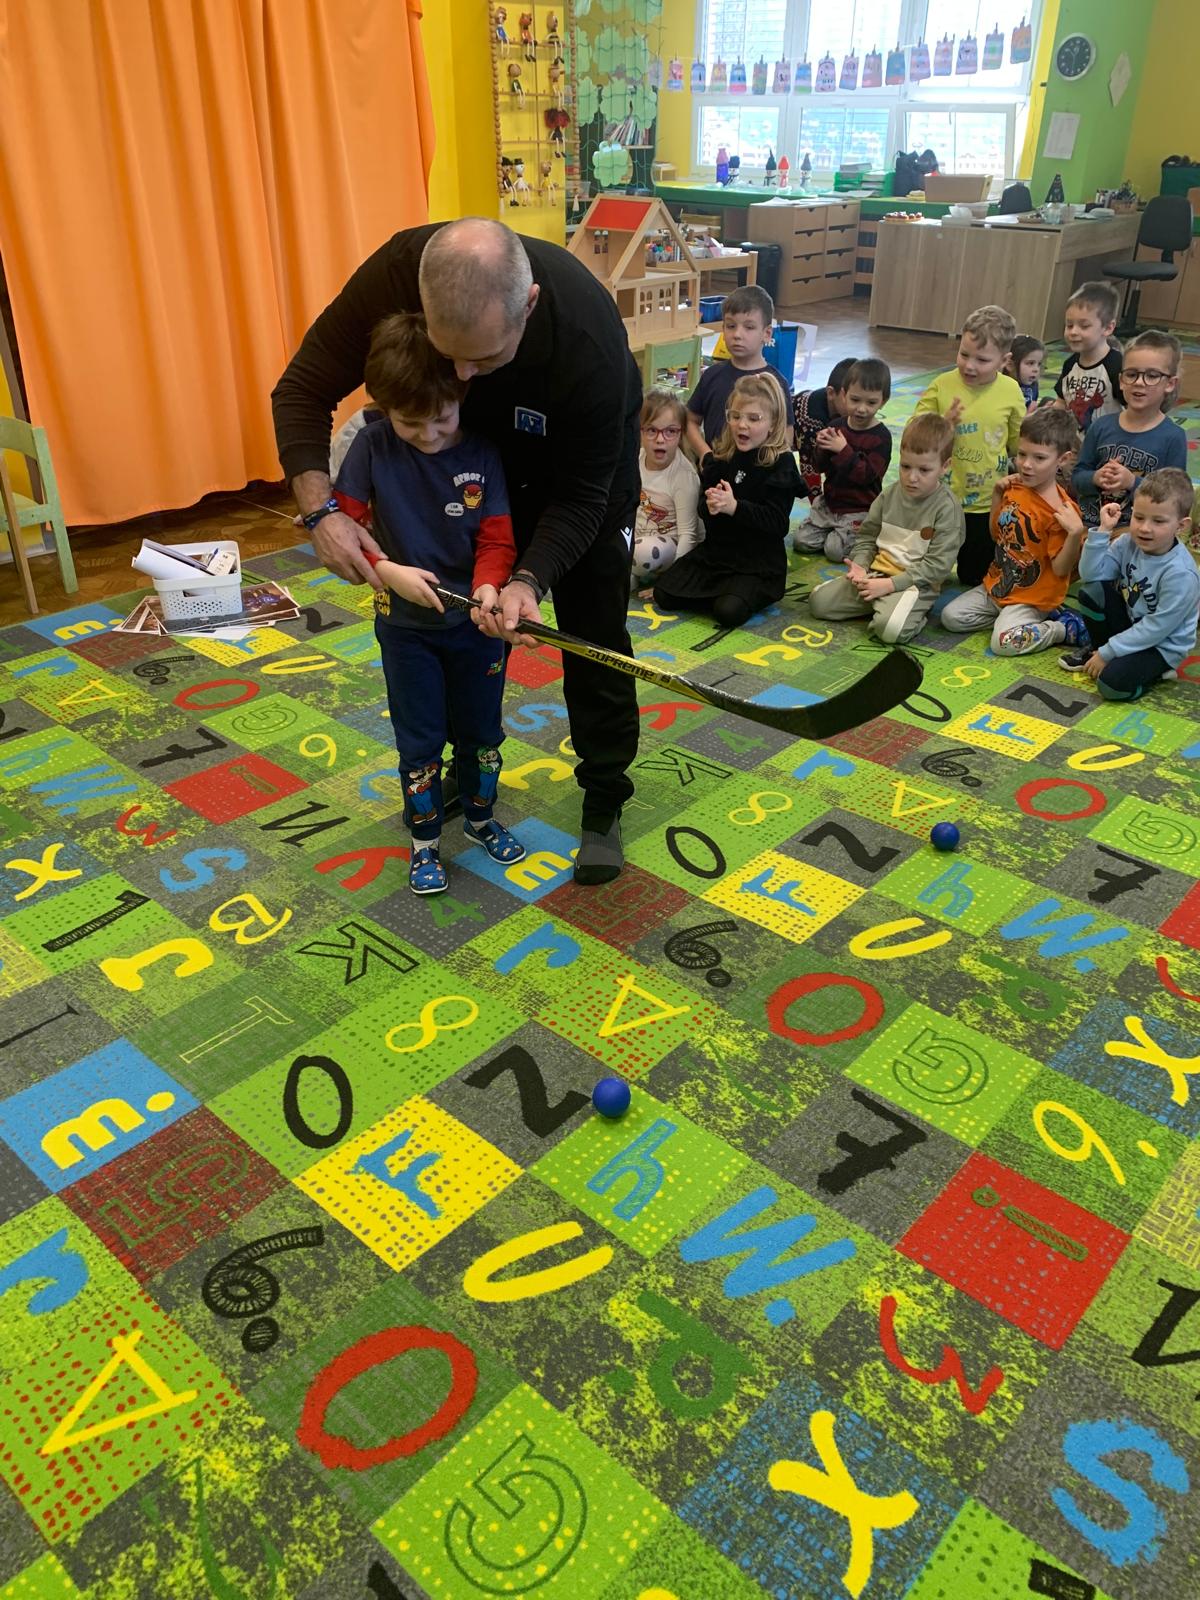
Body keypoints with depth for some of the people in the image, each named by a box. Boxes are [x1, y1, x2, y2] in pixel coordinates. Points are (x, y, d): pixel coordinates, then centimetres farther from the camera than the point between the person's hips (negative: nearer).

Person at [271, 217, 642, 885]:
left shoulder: (589, 337, -41)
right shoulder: (395, 273, -34)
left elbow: (580, 497, -30)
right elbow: (303, 391, -23)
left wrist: (530, 581, -45)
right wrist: (321, 510, -36)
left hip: (589, 458, -3)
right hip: (480, 450, 3)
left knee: (593, 635, -2)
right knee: (473, 617, 8)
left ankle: (604, 804, 13)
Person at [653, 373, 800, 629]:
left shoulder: (781, 463, -10)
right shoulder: (719, 458, 5)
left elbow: (778, 523, -17)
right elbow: (703, 511, 10)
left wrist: (733, 507, -30)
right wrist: (710, 506, -16)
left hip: (758, 562, -5)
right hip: (714, 550, 5)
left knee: (729, 612, -28)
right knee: (663, 596, -9)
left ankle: (758, 594, 4)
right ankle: (724, 591, 7)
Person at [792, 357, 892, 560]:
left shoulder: (881, 436, -13)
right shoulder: (837, 426, 2)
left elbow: (866, 475, -23)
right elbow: (822, 466, 4)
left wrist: (843, 450, -28)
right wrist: (823, 448, -17)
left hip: (859, 510, -6)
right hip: (829, 502, 6)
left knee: (835, 550, -19)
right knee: (801, 541, -3)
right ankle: (836, 531, 19)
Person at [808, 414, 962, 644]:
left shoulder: (947, 508, -11)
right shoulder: (889, 495, 6)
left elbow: (937, 565, -15)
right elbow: (866, 537, 14)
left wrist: (890, 584, -20)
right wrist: (860, 566, -8)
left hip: (916, 583, -6)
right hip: (876, 574, 6)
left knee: (890, 629, -36)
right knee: (818, 600, -6)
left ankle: (913, 614, -1)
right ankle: (880, 605, 6)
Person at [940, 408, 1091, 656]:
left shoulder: (1061, 510, -21)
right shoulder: (1015, 489, -1)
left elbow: (1061, 569, -19)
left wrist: (1076, 533, -35)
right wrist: (997, 495, 3)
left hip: (1031, 597, -7)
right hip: (998, 585, 7)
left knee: (1005, 642, -27)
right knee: (950, 617, -1)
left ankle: (1066, 627, -3)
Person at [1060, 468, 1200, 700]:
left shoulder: (1181, 574, -29)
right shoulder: (1129, 543, -10)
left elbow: (1158, 628, -25)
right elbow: (1090, 574, -12)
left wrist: (1108, 653, -21)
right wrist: (1103, 530, -21)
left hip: (1162, 645, -6)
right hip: (1131, 625, 6)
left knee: (1112, 683, -29)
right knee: (1091, 591, -14)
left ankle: (1157, 670, 3)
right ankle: (1096, 648, 8)